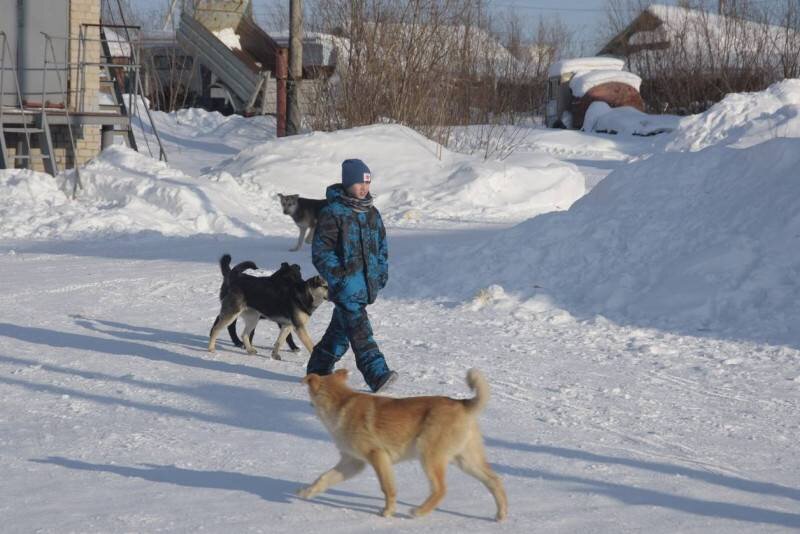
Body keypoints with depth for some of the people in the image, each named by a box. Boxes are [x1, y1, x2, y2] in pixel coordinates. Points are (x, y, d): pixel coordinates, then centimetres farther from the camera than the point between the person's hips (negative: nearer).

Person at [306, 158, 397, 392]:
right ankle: (377, 375, -19)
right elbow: (321, 251, -11)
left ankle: (319, 369, 30)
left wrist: (382, 272, 12)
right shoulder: (332, 213, -10)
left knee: (340, 329, 17)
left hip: (366, 284, 8)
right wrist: (337, 277, -17)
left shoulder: (371, 212, 12)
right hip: (345, 285, -8)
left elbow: (381, 243, 23)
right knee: (360, 332, -13)